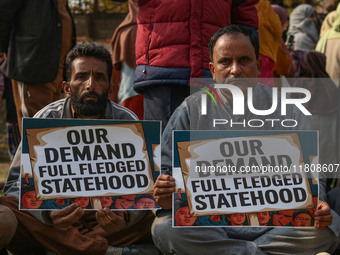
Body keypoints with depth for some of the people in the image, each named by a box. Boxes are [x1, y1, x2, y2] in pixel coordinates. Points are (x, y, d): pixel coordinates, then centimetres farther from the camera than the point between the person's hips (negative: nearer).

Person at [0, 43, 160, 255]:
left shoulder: (128, 123, 0)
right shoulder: (47, 119, -2)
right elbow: (18, 183, -9)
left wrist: (123, 216, -34)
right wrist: (48, 213, -32)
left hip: (108, 225, 1)